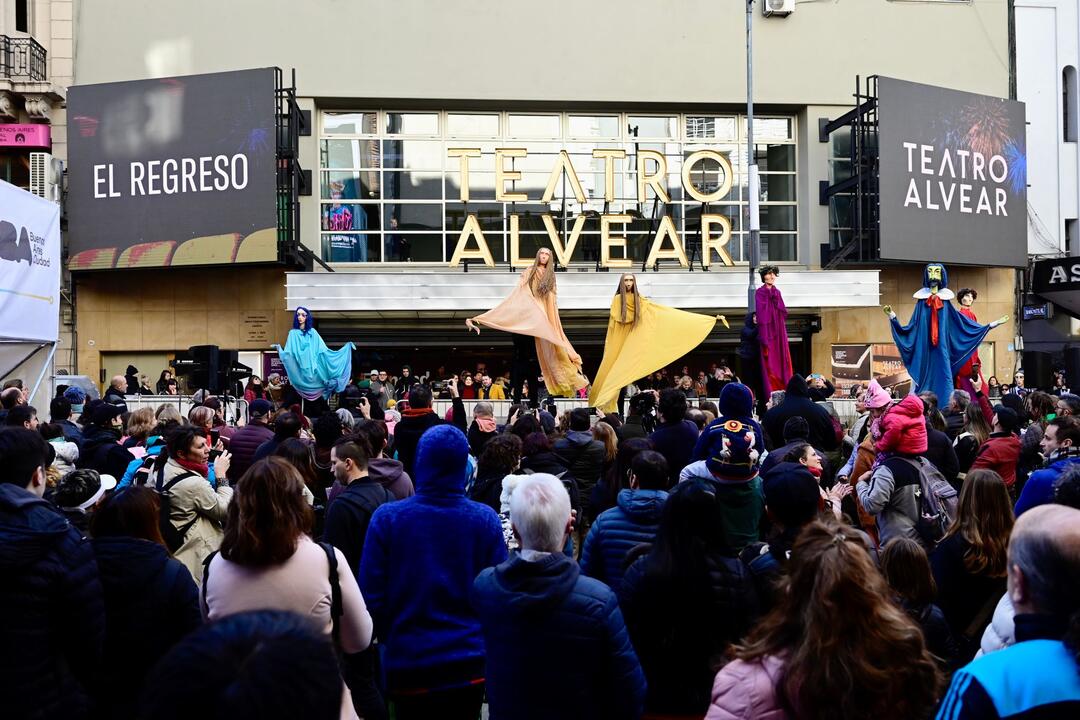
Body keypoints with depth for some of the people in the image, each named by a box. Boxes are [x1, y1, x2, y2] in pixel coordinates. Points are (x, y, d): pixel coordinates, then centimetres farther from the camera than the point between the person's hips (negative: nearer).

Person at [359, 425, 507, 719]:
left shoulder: (387, 518, -12)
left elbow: (372, 596, -8)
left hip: (409, 662, -1)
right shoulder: (486, 519, -9)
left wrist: (390, 639, 10)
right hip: (470, 662, 1)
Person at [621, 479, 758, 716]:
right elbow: (749, 638, -6)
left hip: (657, 699, 0)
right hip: (718, 698, 1)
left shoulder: (640, 571, -17)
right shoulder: (736, 573, -17)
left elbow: (626, 638, -8)